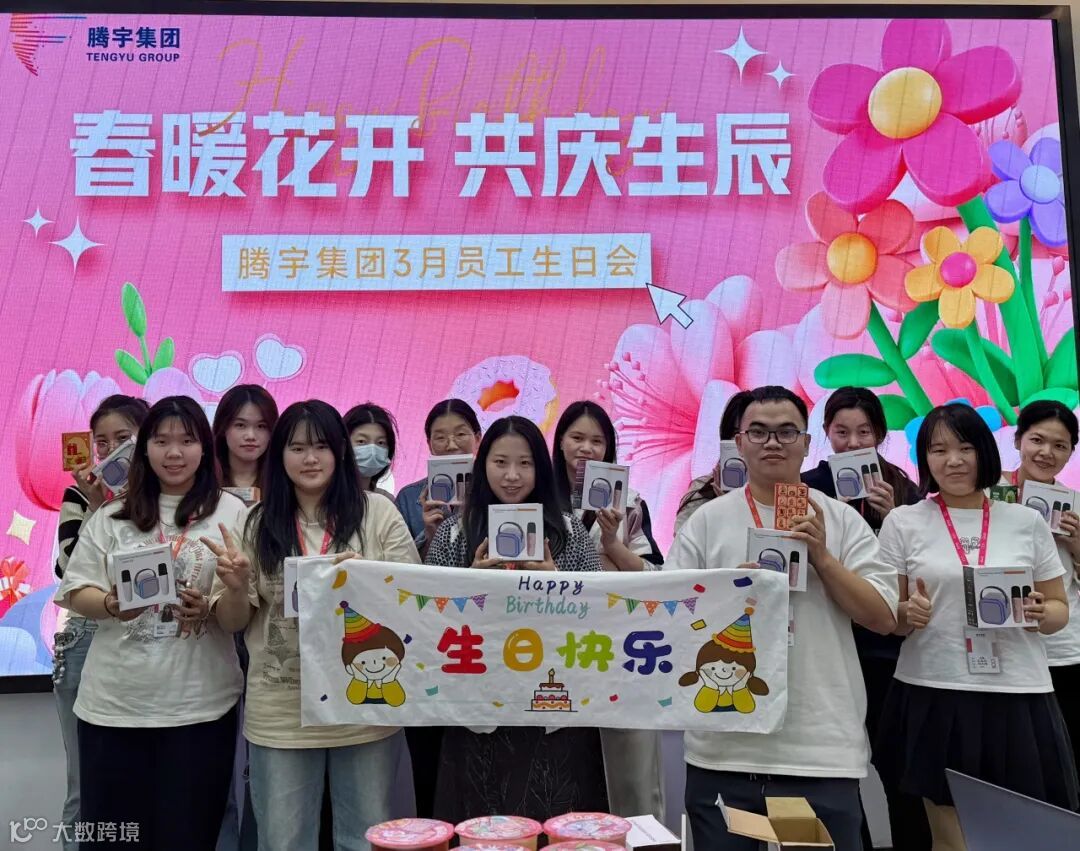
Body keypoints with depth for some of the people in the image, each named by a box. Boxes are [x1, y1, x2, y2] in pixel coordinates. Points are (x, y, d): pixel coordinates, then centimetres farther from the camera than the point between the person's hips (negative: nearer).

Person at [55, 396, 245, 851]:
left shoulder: (230, 513, 2)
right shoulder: (112, 516, 8)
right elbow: (75, 592, 6)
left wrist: (209, 608, -19)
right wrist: (112, 605, -15)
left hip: (198, 703, -2)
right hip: (114, 702, 2)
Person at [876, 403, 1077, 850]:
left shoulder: (1027, 521, 7)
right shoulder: (902, 522, 3)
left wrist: (1040, 614, -9)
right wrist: (908, 614, -17)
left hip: (1018, 697, 2)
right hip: (933, 696, -1)